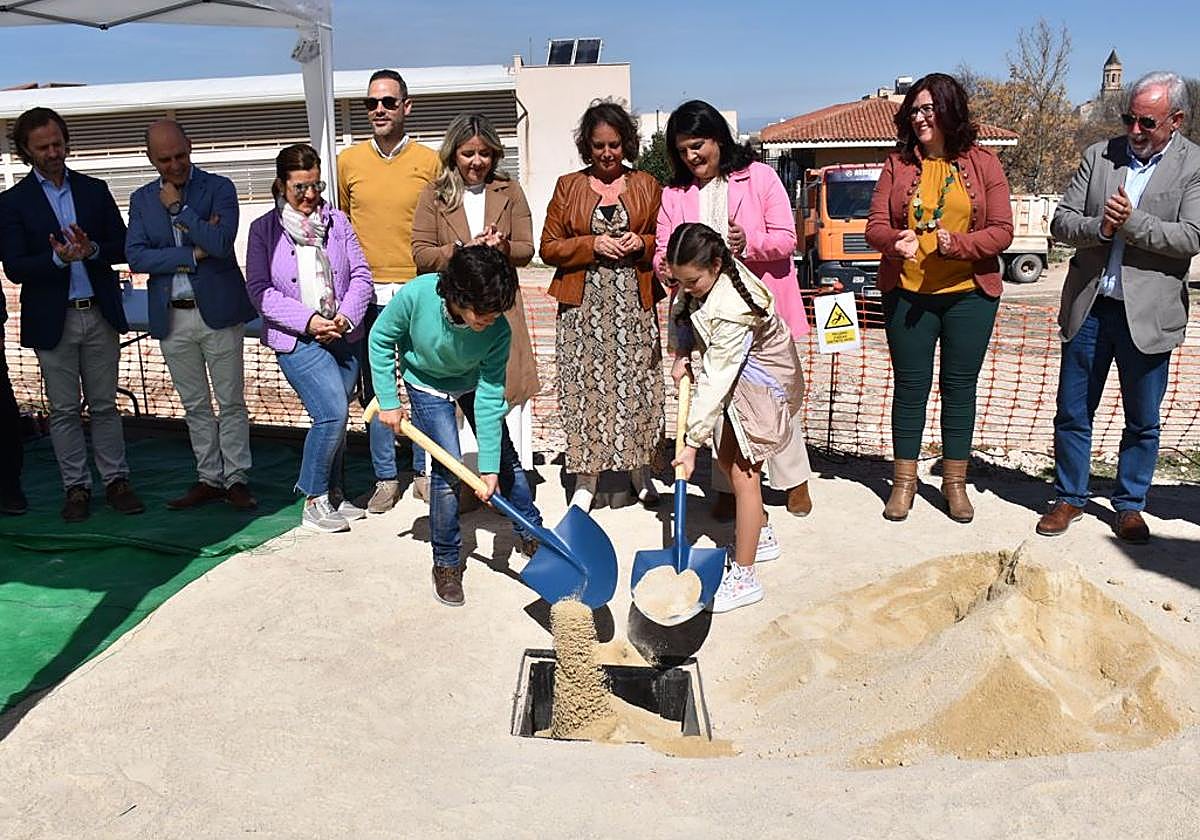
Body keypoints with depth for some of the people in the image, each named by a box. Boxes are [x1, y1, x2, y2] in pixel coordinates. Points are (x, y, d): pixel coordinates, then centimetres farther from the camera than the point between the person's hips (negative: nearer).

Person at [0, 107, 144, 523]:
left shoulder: (95, 190, 8)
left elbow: (122, 247, 5)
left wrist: (92, 250, -16)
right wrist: (59, 258, -23)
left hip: (100, 315, 2)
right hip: (52, 320, -1)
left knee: (105, 405, 9)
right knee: (64, 410, 6)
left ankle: (116, 480, 17)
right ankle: (76, 487, 16)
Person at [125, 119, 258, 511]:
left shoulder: (219, 188, -1)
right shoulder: (142, 199, 9)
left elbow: (222, 242, -17)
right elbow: (135, 257, -3)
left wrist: (178, 208, -11)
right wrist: (192, 253, -11)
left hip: (218, 310, -3)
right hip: (172, 317, 4)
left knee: (231, 402, 2)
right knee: (194, 406, 10)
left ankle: (235, 478, 11)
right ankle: (209, 479, 20)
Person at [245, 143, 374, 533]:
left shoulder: (338, 221, 9)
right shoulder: (264, 229, 1)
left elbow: (361, 275, 5)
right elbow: (259, 289, -6)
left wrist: (346, 316, -11)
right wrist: (309, 320, -15)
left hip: (344, 337, 4)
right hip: (297, 340, -4)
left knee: (335, 418, 10)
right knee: (333, 413, -17)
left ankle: (331, 496, 26)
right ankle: (314, 502, -1)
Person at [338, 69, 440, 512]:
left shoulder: (430, 161, 3)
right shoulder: (348, 161, 8)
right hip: (368, 293, 2)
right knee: (374, 388, 5)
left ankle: (424, 471, 19)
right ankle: (385, 478, 16)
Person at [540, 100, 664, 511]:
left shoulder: (646, 185, 11)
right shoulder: (568, 186, 9)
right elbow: (549, 248, 5)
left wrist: (641, 243, -6)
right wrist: (593, 245, -10)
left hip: (635, 303, 1)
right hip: (583, 306, 0)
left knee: (637, 385, 2)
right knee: (585, 387, -2)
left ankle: (641, 471, 18)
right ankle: (585, 480, 8)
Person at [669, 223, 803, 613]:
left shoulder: (731, 308, -36)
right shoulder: (707, 277, -12)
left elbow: (715, 381, -35)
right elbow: (683, 313, 11)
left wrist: (692, 443, -31)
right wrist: (681, 354, -4)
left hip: (762, 381, -9)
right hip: (736, 376, 9)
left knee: (743, 471, -10)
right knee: (727, 458, 14)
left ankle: (743, 578, -4)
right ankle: (761, 536, 35)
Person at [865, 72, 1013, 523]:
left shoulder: (982, 163, 1)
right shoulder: (898, 163, 3)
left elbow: (1002, 230, -3)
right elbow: (875, 225, -1)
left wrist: (958, 244, -20)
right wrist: (897, 241, -23)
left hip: (969, 294, 0)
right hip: (907, 294, 0)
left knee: (960, 386, 8)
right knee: (910, 386, 6)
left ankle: (955, 482, 21)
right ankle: (904, 481, 19)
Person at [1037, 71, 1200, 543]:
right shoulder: (1099, 155, 5)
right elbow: (1061, 221, 1)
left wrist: (1131, 222, -19)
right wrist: (1099, 227, -18)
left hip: (1147, 314, -2)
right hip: (1088, 308, 2)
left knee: (1142, 421, 10)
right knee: (1072, 412, 9)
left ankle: (1129, 505, 27)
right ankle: (1069, 498, 25)